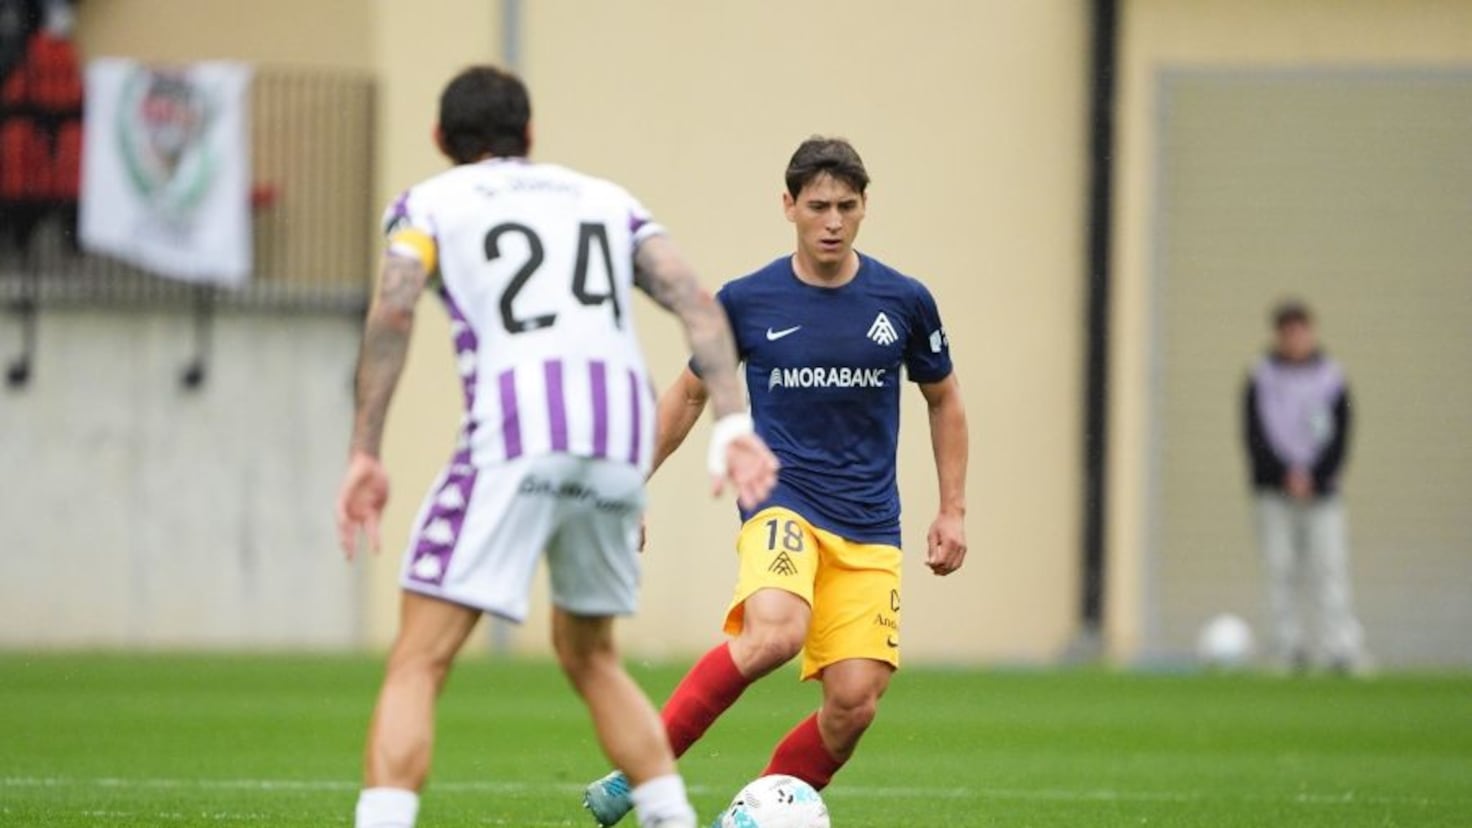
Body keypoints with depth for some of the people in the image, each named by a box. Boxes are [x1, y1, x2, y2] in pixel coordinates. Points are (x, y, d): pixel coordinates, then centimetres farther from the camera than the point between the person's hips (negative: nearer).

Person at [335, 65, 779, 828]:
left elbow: (391, 314, -2)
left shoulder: (429, 204, 17)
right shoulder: (606, 201, 28)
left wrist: (364, 455, -4)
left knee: (417, 664, -4)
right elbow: (696, 303, 11)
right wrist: (732, 423, 2)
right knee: (588, 655, 25)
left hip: (512, 434, -4)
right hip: (619, 446, 4)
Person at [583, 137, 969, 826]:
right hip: (781, 502, -3)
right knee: (773, 634, -33)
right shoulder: (746, 301, 0)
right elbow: (689, 396, 14)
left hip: (869, 526, 3)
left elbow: (944, 401, 18)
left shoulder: (903, 302, 3)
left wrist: (953, 511, 13)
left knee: (854, 703, -11)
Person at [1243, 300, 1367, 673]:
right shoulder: (1261, 380, 5)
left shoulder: (1332, 380, 6)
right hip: (1274, 490, 0)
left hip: (1322, 491, 0)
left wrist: (1312, 477, -8)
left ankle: (1342, 646, -14)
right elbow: (1254, 436, 0)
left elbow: (1340, 436, 3)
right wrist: (1287, 475, -10)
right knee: (1282, 572, -3)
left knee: (1330, 568, -9)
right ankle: (1290, 646, 0)